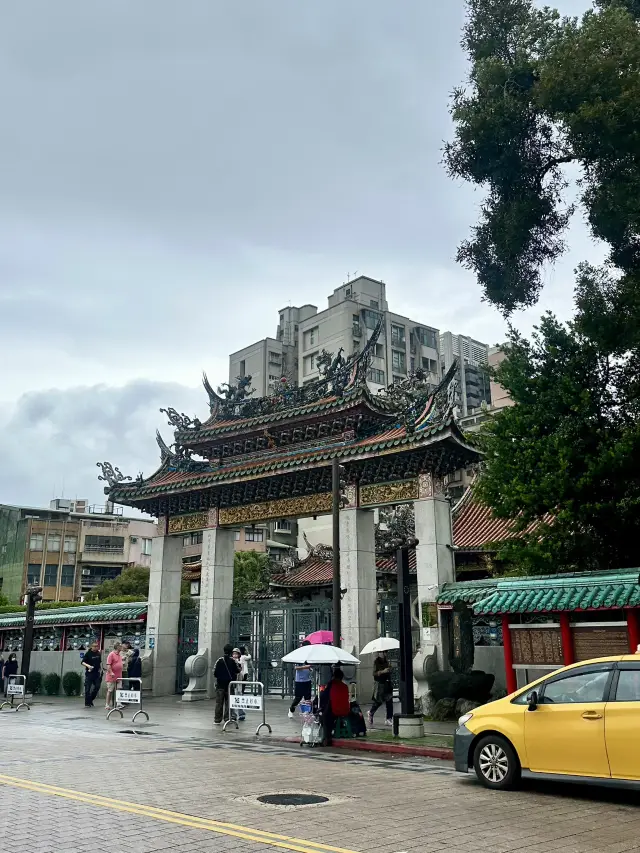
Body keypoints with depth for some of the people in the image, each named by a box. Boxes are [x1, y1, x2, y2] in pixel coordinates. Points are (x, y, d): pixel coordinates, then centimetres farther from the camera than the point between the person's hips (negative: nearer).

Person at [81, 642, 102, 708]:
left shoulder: (98, 653, 6)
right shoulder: (88, 653, -8)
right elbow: (83, 662, -9)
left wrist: (100, 669, 13)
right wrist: (88, 666, -27)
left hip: (97, 673, 5)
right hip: (89, 673, -5)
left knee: (97, 687, 2)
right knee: (88, 688, -3)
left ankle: (91, 700, 22)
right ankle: (87, 703, 4)